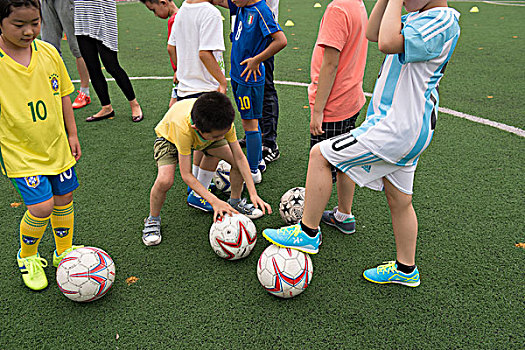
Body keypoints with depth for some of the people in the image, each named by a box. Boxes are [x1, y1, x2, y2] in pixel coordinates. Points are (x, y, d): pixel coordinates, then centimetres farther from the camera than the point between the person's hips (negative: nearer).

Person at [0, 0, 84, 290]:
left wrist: (71, 134, 9)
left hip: (56, 146, 5)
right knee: (41, 206, -11)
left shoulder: (48, 52, -3)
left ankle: (64, 253, 36)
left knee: (64, 198, 13)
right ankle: (27, 257, 20)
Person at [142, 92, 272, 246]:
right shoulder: (183, 128, -46)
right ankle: (152, 220, 1)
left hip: (205, 133, 4)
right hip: (170, 136, -4)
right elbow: (186, 175, -41)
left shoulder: (224, 121, -35)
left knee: (237, 160, -14)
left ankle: (235, 203, 13)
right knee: (165, 180, -29)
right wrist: (215, 201, -48)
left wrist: (253, 193, -34)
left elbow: (239, 157, -27)